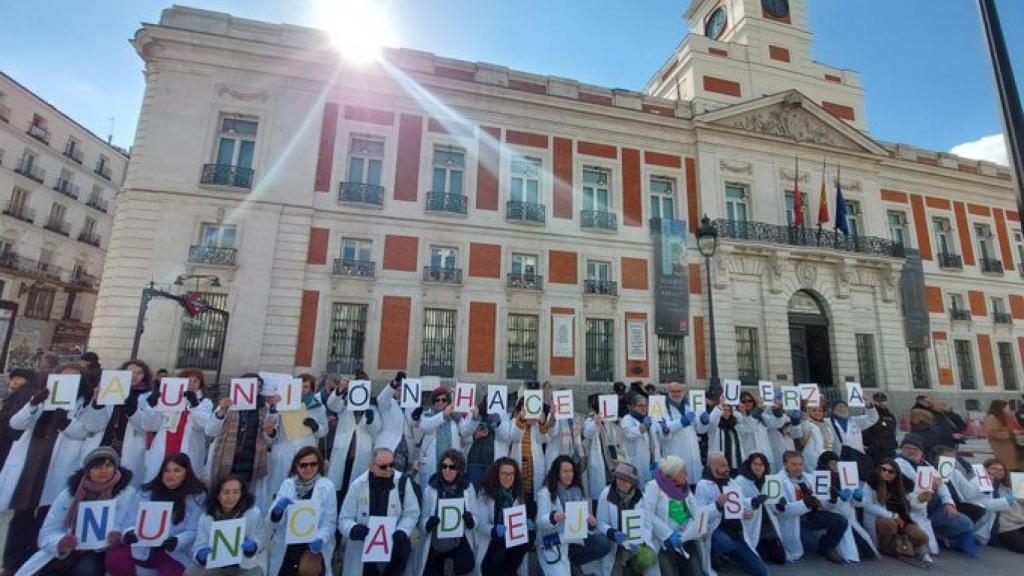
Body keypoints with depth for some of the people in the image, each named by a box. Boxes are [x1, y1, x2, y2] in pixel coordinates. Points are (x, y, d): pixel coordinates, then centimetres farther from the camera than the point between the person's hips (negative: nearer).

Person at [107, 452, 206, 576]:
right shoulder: (146, 492, 9)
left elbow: (193, 532, -8)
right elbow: (132, 522, 4)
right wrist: (129, 533, -19)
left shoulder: (197, 496, -3)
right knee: (114, 555, -20)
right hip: (144, 548, 5)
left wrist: (176, 541, -29)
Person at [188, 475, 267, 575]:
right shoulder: (206, 517, 3)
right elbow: (200, 544, -1)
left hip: (247, 564, -4)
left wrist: (253, 546, -29)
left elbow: (260, 540, -5)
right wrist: (201, 554, -25)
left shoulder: (254, 514, -4)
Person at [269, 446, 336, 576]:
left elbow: (329, 522, -7)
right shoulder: (287, 484, 0)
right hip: (286, 545, 3)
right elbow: (274, 523, 0)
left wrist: (320, 539, -25)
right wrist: (277, 510, -20)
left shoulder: (327, 486, -7)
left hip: (314, 544, -2)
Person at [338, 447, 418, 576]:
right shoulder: (358, 485, -9)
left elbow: (411, 513, -3)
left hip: (392, 540, 0)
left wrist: (402, 531, -20)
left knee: (404, 548, -21)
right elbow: (344, 519, -3)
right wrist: (353, 529, -24)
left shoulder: (403, 481, -11)